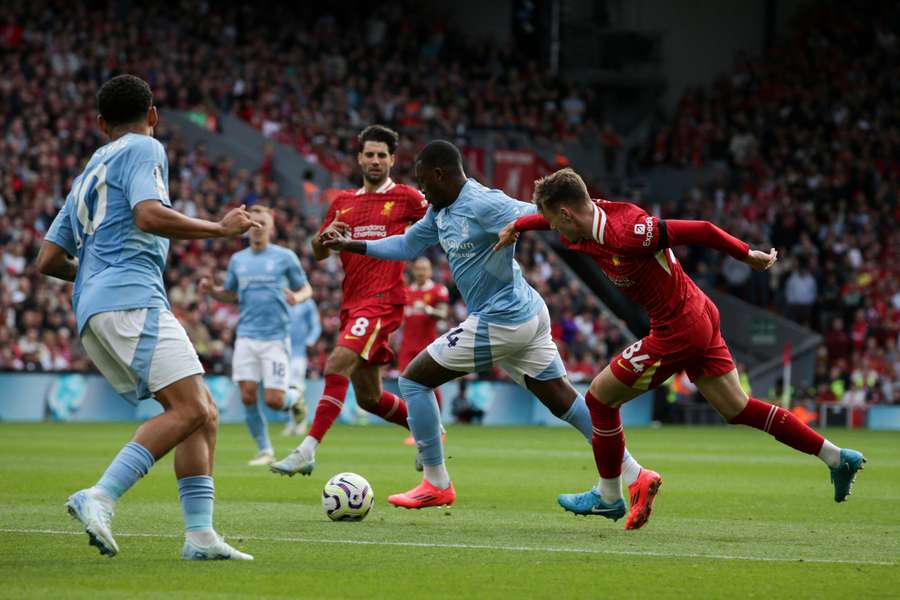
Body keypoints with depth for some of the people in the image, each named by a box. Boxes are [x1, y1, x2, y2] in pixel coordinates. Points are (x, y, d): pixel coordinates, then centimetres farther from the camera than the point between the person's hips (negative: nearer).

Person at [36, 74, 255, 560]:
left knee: (202, 415, 6)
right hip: (130, 297, -9)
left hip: (93, 311, 9)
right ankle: (100, 498, -31)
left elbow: (48, 260, 25)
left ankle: (200, 534, -6)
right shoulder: (144, 149, 5)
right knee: (190, 409, -19)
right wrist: (221, 228, -4)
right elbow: (149, 215, -15)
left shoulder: (88, 174, 29)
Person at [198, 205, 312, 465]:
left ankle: (294, 397, 27)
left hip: (276, 338, -3)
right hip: (246, 337, 3)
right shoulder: (237, 260, 12)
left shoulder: (285, 257, 2)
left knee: (273, 400, -9)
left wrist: (297, 297, -16)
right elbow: (230, 294, 22)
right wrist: (210, 290, 1)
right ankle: (265, 451, 8)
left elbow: (306, 289, 7)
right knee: (248, 396, -6)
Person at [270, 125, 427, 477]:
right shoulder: (343, 202, 17)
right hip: (351, 303, 7)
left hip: (382, 300, -7)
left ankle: (307, 452, -30)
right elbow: (317, 253, 19)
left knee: (337, 365, -25)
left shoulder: (406, 198, 2)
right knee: (369, 398, 12)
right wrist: (325, 236, -3)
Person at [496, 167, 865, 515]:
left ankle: (608, 496, 17)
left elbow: (701, 230, -24)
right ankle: (836, 457, 16)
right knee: (738, 410, 14)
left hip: (678, 332, -9)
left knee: (600, 397, 3)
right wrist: (516, 225, 17)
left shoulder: (624, 234, -28)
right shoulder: (592, 217, -2)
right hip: (699, 316, 9)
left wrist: (747, 256, -14)